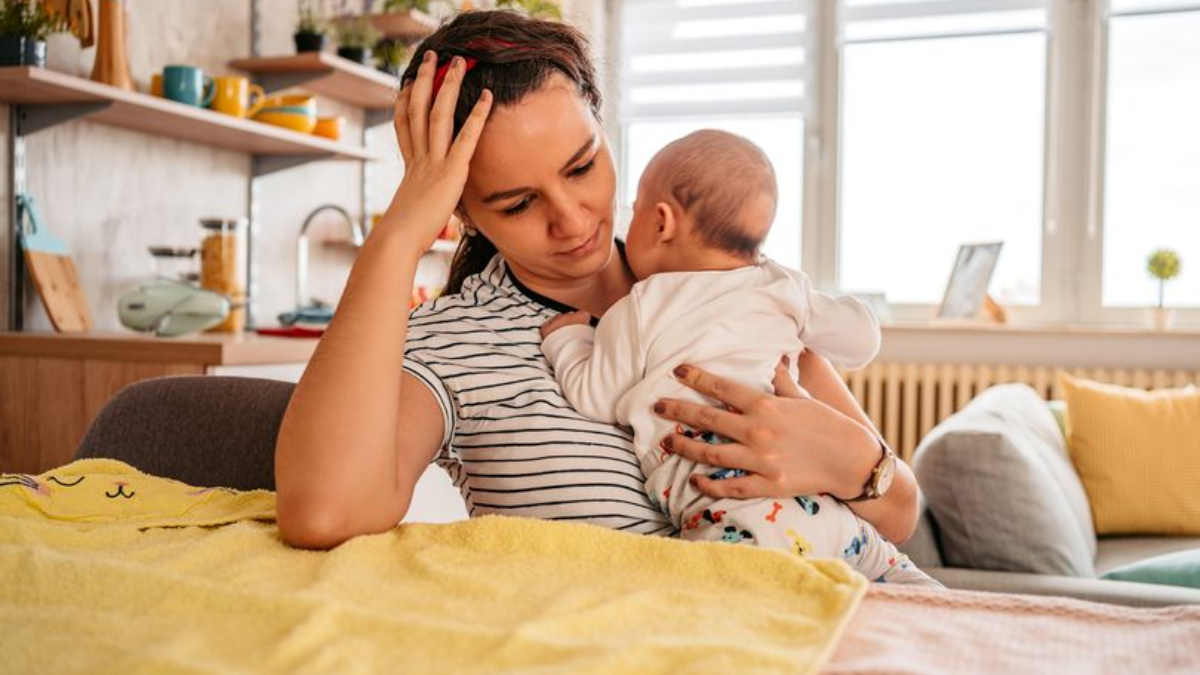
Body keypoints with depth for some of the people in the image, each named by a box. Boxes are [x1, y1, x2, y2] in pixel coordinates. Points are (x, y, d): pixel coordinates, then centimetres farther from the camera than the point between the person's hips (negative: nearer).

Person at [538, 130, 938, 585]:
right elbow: (862, 339, 21)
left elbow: (596, 400, 13)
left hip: (735, 519, -6)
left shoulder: (639, 312, 6)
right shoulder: (783, 287, 16)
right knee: (889, 567, 23)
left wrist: (566, 337, 31)